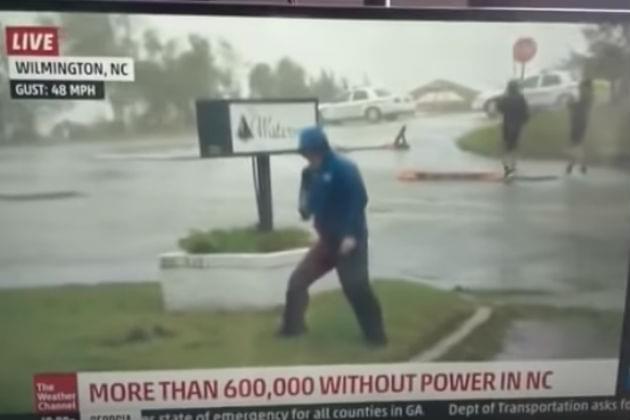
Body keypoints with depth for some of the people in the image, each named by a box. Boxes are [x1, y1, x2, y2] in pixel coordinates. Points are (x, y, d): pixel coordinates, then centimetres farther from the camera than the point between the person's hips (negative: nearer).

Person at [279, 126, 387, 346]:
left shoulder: (344, 169, -15)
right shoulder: (310, 173, 8)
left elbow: (359, 200, -21)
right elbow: (309, 204, 13)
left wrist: (351, 235, -25)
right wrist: (305, 208, -10)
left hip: (349, 240, -7)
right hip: (327, 240, 7)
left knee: (356, 289, -7)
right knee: (297, 280, 9)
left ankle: (376, 335, 11)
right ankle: (293, 326, 26)